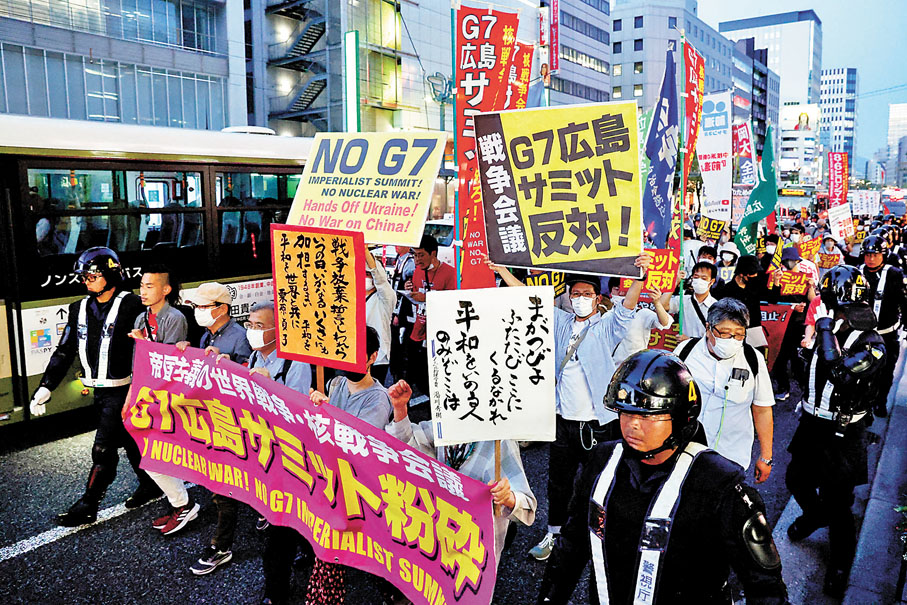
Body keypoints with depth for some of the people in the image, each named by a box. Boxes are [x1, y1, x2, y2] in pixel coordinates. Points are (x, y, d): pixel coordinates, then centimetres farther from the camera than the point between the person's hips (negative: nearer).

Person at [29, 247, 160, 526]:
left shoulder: (131, 305, -14)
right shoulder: (80, 309, 8)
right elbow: (64, 351, 11)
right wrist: (45, 387, 6)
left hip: (123, 390, -7)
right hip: (100, 391, 7)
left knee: (104, 448, -3)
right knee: (129, 441, 18)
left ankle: (88, 506, 9)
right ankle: (150, 486, 33)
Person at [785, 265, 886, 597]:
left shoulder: (872, 345, -21)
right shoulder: (830, 329, -1)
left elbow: (839, 371, -40)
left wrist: (825, 327, -33)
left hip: (843, 435, -6)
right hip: (812, 424, 7)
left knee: (837, 504, 4)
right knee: (797, 480, 22)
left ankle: (840, 564, 29)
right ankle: (814, 514, 54)